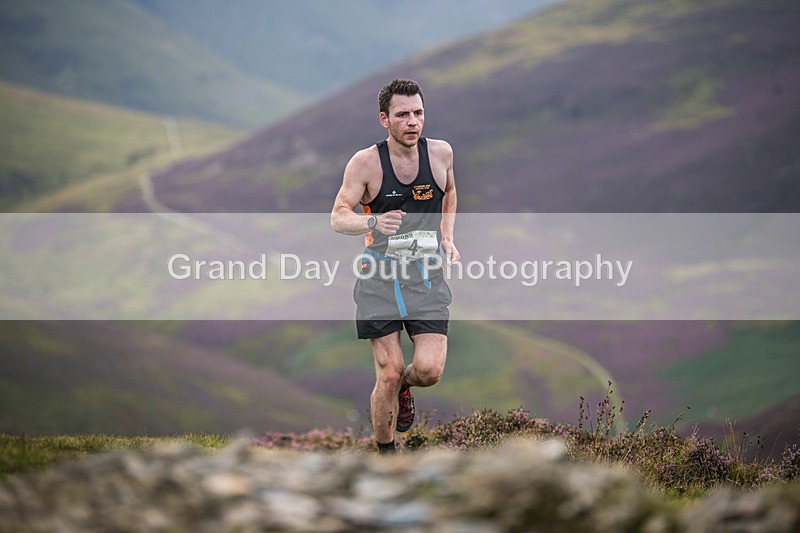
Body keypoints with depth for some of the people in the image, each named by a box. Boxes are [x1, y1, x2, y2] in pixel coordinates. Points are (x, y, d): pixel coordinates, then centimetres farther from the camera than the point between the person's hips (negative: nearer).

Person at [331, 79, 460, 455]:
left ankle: (404, 389, 26)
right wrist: (373, 222, -30)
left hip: (426, 275, 2)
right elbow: (338, 217, -11)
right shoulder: (365, 162, -8)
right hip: (381, 276, -2)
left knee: (429, 370, -12)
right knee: (389, 374, -5)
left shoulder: (440, 153, 2)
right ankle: (387, 456, 15)